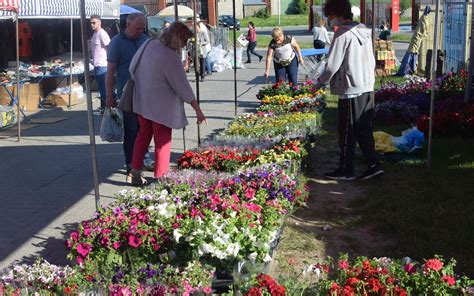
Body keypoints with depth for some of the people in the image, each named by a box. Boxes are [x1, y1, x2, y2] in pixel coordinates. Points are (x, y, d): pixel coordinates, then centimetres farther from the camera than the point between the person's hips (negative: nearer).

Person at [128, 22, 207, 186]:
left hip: (142, 102, 7)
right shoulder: (170, 56, -23)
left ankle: (136, 174, 25)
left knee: (143, 135, 19)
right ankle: (160, 179, 15)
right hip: (161, 106, -7)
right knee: (163, 142, 7)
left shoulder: (148, 45, -1)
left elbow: (132, 67, 9)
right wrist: (198, 110, -11)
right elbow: (182, 87, -19)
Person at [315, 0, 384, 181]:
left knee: (347, 133, 4)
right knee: (364, 130, 14)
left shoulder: (343, 34, -14)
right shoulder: (364, 31, 11)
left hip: (350, 91, -8)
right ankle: (373, 165, 15)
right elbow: (371, 61, 16)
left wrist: (320, 83, -1)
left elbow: (332, 65, -15)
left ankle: (346, 171, 14)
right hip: (367, 89, 8)